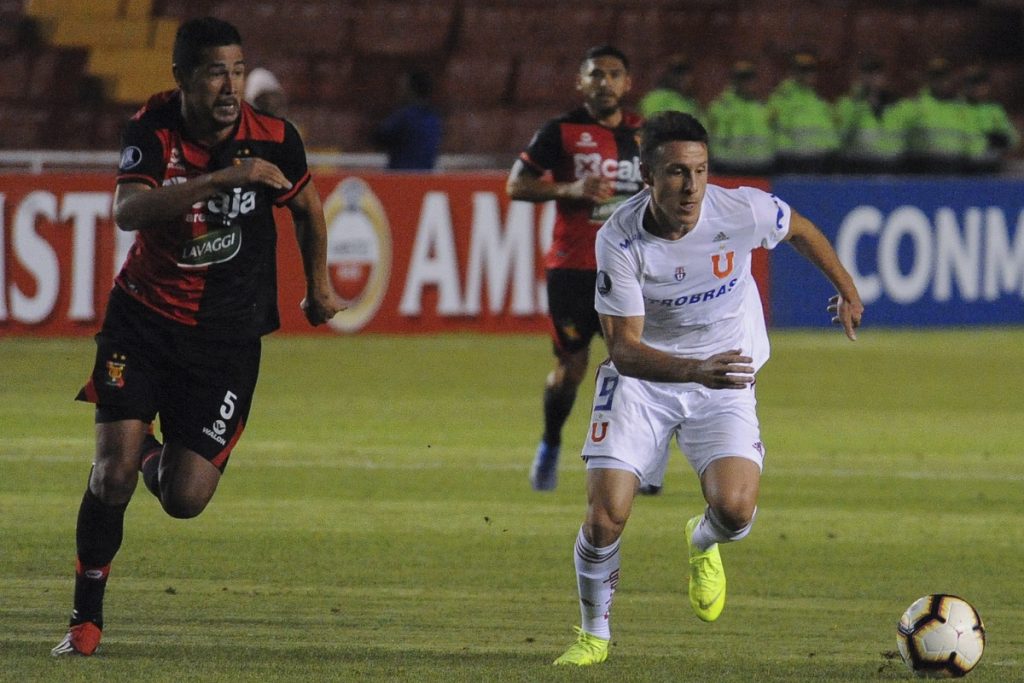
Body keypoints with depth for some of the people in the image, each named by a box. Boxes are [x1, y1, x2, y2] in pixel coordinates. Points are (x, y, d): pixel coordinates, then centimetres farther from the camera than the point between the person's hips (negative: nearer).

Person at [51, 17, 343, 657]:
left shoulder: (273, 140, -10)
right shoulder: (153, 128, -12)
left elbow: (307, 206, 12)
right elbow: (128, 210, -32)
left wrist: (319, 286, 18)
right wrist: (223, 177, -40)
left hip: (227, 335, 1)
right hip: (144, 314, 0)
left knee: (184, 500, -7)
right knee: (113, 468, -14)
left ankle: (159, 457, 32)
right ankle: (86, 617, 5)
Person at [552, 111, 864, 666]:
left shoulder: (742, 211, -20)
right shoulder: (619, 240, -23)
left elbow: (801, 231, 5)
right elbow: (624, 349, -24)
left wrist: (846, 289, 20)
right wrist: (695, 370, -41)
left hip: (725, 378, 1)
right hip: (643, 375, -1)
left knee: (734, 510, -21)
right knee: (605, 517, -13)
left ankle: (703, 543, 20)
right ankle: (594, 634, 15)